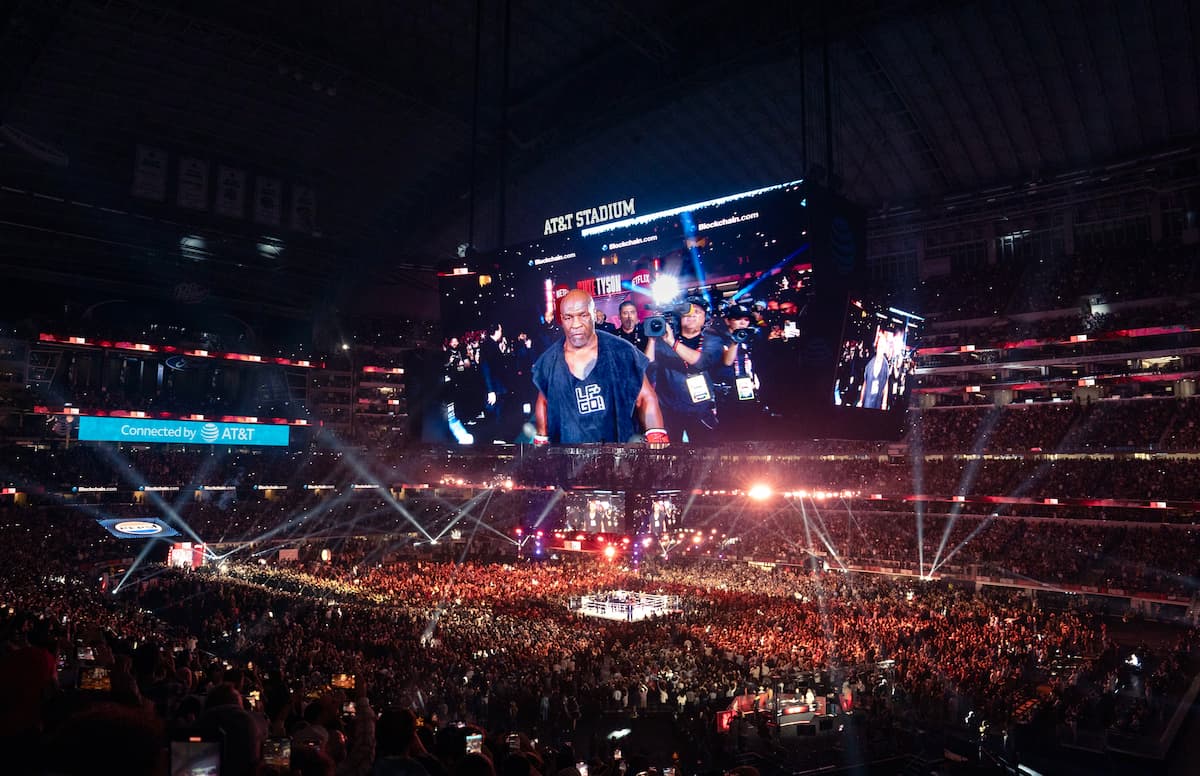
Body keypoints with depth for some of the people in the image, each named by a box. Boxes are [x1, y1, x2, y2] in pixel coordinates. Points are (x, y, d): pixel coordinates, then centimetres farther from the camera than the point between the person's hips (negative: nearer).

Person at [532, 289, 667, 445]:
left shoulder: (622, 352, -9)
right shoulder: (549, 361, -2)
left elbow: (646, 397, -7)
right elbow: (543, 402, 12)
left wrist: (657, 437, -17)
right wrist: (541, 439, 5)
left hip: (620, 442, -1)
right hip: (568, 441, 2)